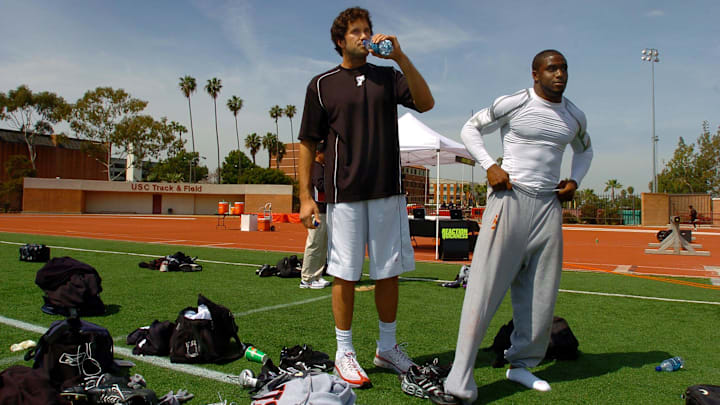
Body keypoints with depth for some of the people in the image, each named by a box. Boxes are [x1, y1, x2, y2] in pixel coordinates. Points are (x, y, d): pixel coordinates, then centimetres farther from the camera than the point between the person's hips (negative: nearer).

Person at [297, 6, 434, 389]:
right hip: (344, 194, -2)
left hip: (388, 192, 3)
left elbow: (425, 103, -6)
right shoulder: (322, 84, 5)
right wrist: (305, 196, -3)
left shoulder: (388, 77, 11)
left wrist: (400, 57, -13)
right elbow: (307, 143, 4)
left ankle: (387, 347, 24)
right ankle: (344, 351, 16)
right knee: (345, 274, 2)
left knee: (388, 272, 8)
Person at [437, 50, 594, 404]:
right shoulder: (514, 104, -3)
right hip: (510, 197, -6)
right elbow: (470, 129, 6)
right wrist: (489, 166, -8)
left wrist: (574, 180, 13)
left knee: (541, 294, 6)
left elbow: (584, 150, 31)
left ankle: (521, 365, 24)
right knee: (485, 288, -12)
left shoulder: (575, 117, 13)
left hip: (549, 204, 6)